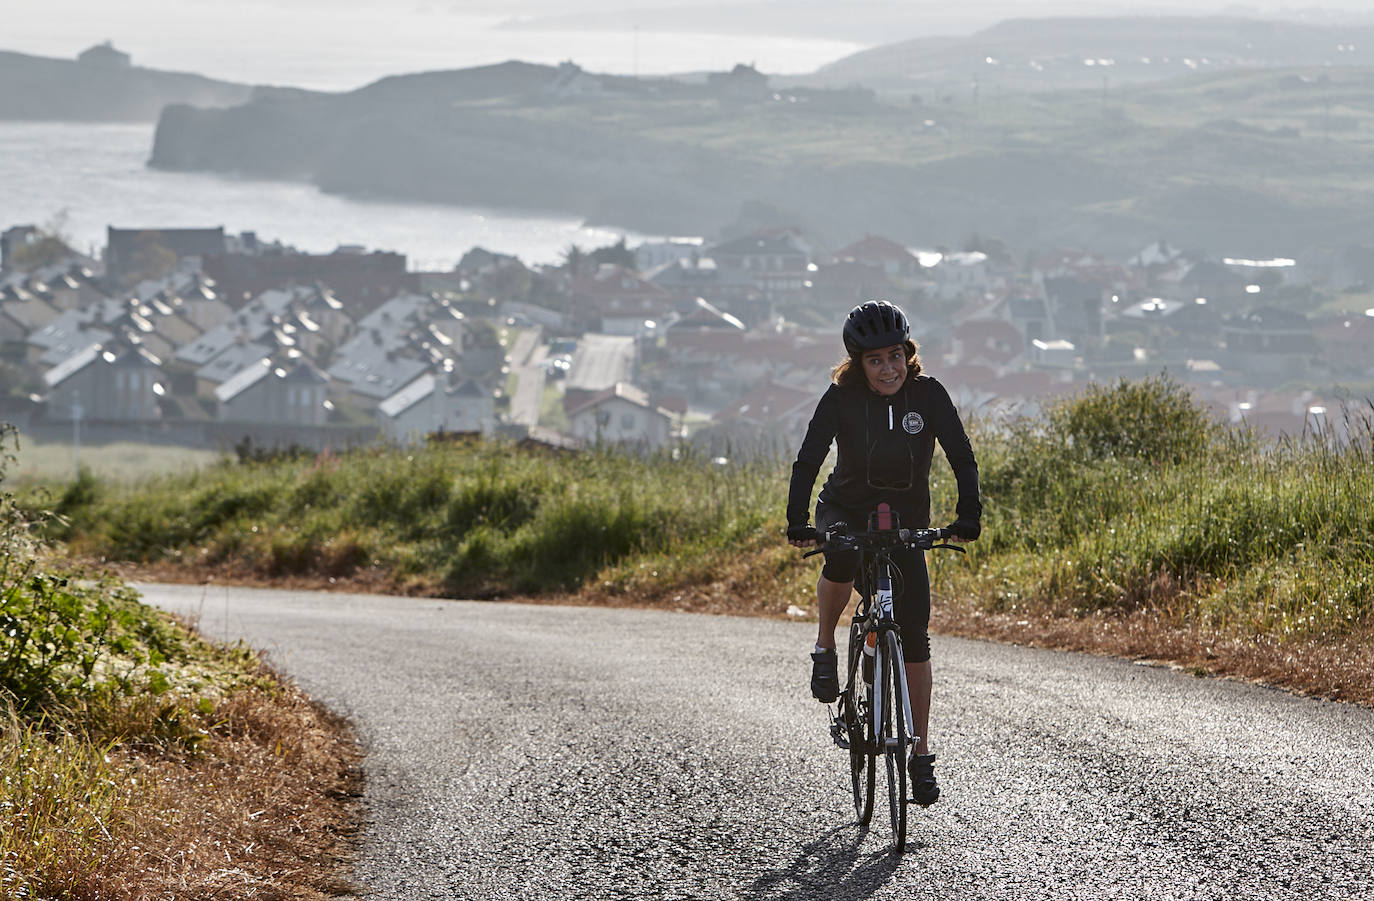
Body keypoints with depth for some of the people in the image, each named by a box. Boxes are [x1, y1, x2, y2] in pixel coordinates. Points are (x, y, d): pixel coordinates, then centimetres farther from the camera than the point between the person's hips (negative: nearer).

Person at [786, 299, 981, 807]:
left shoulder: (928, 395, -13)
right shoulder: (842, 398, -16)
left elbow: (962, 458, -14)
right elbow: (808, 461, -21)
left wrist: (968, 518, -27)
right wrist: (797, 524, -33)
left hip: (906, 523, 1)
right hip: (846, 511, -1)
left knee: (914, 634, -5)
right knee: (841, 560, -37)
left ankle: (921, 755, 3)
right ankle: (825, 648, -9)